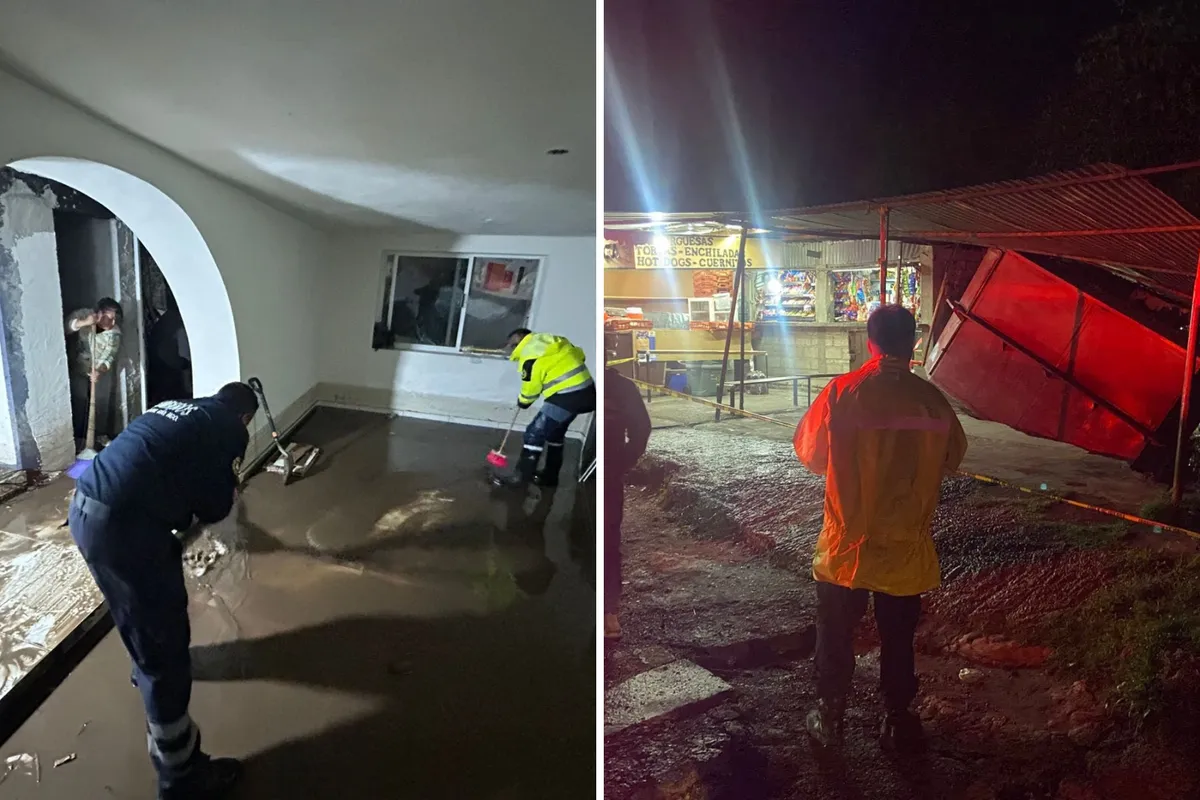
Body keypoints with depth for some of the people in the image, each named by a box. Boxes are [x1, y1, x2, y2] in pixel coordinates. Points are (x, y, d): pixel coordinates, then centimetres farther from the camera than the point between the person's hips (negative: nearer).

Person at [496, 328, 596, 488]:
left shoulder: (530, 354, -9)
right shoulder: (551, 340, 17)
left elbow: (530, 386, -4)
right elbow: (578, 355, 21)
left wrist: (523, 401, 15)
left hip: (567, 396, -10)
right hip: (586, 391, 10)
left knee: (535, 432, -3)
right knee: (555, 432, 23)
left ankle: (522, 476, 1)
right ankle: (550, 475, 32)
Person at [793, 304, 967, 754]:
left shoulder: (842, 393, -14)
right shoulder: (932, 401, -9)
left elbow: (809, 453, -3)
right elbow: (952, 458, 6)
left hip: (847, 545, -1)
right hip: (906, 547, 1)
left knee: (836, 636, 15)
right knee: (898, 640, 16)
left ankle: (829, 719, 27)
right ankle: (898, 722, 29)